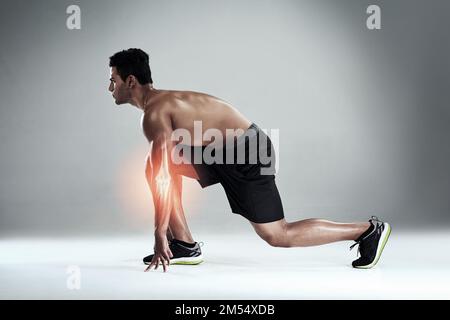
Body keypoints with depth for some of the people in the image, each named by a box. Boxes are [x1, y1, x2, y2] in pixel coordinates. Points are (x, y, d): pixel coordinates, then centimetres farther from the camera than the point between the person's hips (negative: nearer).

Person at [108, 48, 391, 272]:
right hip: (226, 151, 10)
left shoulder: (154, 112, -17)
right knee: (154, 167, 7)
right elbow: (162, 171, 21)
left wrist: (160, 235, -16)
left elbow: (163, 178, -22)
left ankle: (369, 230, 5)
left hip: (247, 154, -10)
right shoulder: (163, 100, 14)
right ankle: (185, 245, 10)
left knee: (278, 236, -2)